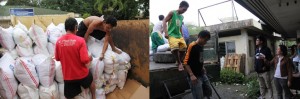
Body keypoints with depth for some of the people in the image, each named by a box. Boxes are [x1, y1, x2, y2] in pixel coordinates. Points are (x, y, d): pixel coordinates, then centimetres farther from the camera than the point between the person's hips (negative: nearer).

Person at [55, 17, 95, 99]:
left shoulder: (59, 41, -8)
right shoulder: (80, 40, -21)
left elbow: (57, 58, 7)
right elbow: (86, 63, -23)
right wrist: (90, 58, -2)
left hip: (68, 76, 2)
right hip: (82, 74, -2)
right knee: (90, 81, 31)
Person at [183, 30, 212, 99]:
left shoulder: (201, 46, 9)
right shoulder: (192, 46, -18)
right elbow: (186, 62, -22)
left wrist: (202, 68, 18)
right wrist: (191, 75, -27)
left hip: (202, 74, 9)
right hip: (194, 76, -9)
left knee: (208, 91, 17)